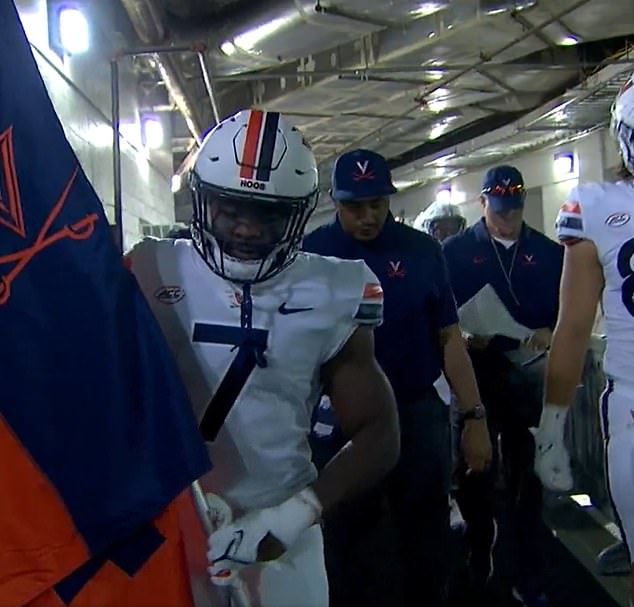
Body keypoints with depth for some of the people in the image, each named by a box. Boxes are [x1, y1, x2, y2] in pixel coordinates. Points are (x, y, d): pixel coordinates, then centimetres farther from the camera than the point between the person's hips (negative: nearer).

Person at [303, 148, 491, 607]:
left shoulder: (421, 250, -1)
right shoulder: (312, 252, -4)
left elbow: (448, 337, 1)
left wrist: (474, 416, -3)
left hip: (419, 413, 1)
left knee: (426, 535, 14)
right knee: (344, 537, 15)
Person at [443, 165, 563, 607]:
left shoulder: (548, 253, 5)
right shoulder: (456, 251, 0)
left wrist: (549, 332, -13)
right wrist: (461, 339, -19)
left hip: (528, 376, 1)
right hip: (475, 375, -1)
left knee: (527, 476, 6)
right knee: (476, 471, 13)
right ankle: (480, 556, 33)